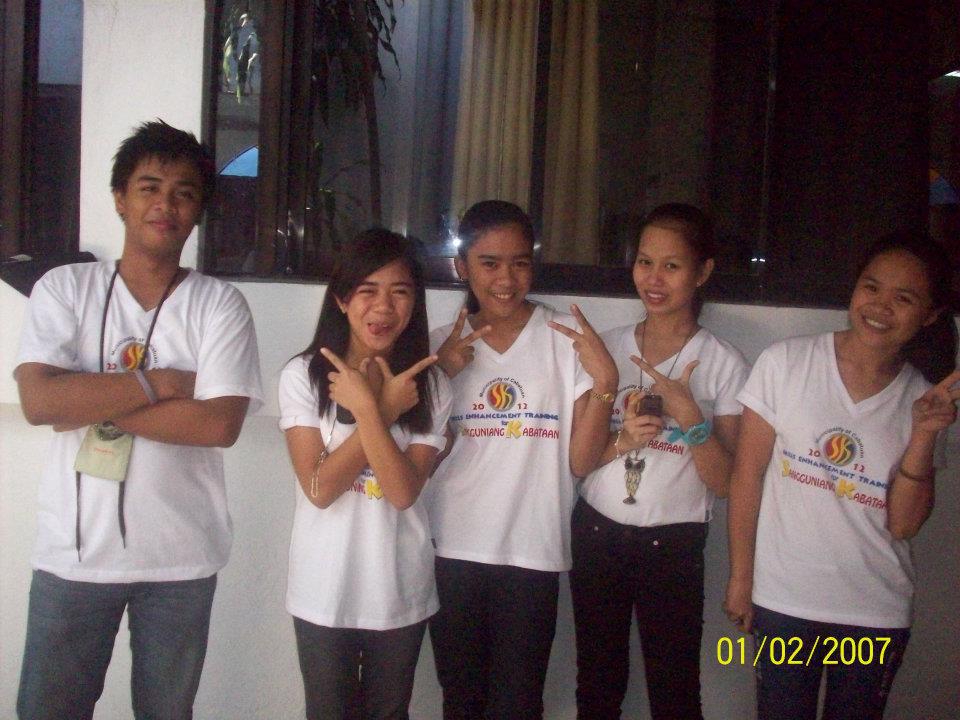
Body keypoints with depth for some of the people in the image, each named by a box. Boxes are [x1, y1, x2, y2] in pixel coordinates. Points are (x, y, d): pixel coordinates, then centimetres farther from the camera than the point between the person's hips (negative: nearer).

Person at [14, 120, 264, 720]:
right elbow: (38, 401, -13)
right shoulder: (64, 288, 1)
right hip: (74, 552, 1)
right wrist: (159, 382, -14)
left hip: (181, 557, 0)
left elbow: (219, 424, -14)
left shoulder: (221, 304, -2)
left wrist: (91, 404, -14)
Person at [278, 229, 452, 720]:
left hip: (401, 591, 2)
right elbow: (319, 489, -16)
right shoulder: (303, 375, -9)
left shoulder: (431, 387, -4)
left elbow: (404, 491, -14)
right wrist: (384, 411, -20)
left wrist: (366, 407, -23)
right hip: (325, 591, -1)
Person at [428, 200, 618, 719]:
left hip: (531, 554, -2)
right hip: (452, 551, 2)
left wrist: (604, 380, -19)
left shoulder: (567, 338, -4)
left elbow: (580, 462, -7)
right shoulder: (444, 345, 4)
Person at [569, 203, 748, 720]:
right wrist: (622, 439, -16)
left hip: (673, 544, -2)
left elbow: (724, 482, -8)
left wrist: (689, 415, -21)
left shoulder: (724, 364, -5)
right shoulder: (607, 347, 2)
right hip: (597, 535, 3)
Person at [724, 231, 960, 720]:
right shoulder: (785, 363, -9)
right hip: (783, 600, -2)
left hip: (877, 612, 2)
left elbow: (903, 523, -5)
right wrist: (740, 578, -2)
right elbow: (748, 474, -4)